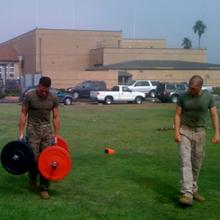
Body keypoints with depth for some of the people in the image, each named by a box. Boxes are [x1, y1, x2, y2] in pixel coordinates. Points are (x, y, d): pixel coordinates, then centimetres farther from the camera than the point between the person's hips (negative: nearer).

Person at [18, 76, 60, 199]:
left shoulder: (53, 99, -1)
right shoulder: (30, 96, -8)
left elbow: (56, 117, 4)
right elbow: (23, 114, -3)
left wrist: (56, 135, 0)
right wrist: (21, 133, -8)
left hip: (47, 130, 2)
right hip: (33, 129, -2)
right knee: (34, 158, -8)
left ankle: (44, 188, 5)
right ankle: (33, 179, 23)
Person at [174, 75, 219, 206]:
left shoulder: (208, 97, -4)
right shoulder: (183, 97, -5)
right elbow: (177, 115, -3)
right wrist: (177, 132, -14)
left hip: (199, 133, 2)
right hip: (184, 131, -1)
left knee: (196, 163, 8)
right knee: (185, 162, -13)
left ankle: (193, 190, 25)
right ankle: (187, 194, -21)